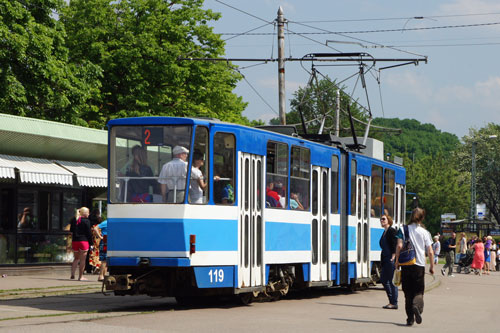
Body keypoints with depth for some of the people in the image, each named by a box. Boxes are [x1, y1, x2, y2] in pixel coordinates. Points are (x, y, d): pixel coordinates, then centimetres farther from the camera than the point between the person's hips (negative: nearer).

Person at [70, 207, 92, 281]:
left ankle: (72, 273, 2)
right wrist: (91, 242, -2)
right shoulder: (86, 221, -8)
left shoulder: (73, 220, 9)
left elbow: (71, 231, 15)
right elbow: (88, 233, -7)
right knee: (82, 259, 2)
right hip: (83, 241, -5)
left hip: (74, 241, 5)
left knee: (76, 258, 19)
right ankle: (80, 276, 4)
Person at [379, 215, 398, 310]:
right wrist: (382, 259, 19)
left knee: (392, 280, -7)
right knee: (383, 279, 10)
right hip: (385, 260, 10)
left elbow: (395, 245, -15)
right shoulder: (384, 232, 19)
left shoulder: (392, 231, -9)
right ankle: (392, 301, 16)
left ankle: (394, 303, -2)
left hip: (391, 260, -10)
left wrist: (393, 258, -20)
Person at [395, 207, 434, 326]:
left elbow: (399, 246, -9)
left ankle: (410, 318, 6)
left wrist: (397, 261, 0)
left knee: (408, 293, 9)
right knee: (419, 291, 7)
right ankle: (417, 306, -24)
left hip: (406, 264, 0)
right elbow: (430, 252, 0)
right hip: (419, 265, 0)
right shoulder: (424, 232, 2)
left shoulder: (403, 230, 1)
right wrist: (432, 266, 10)